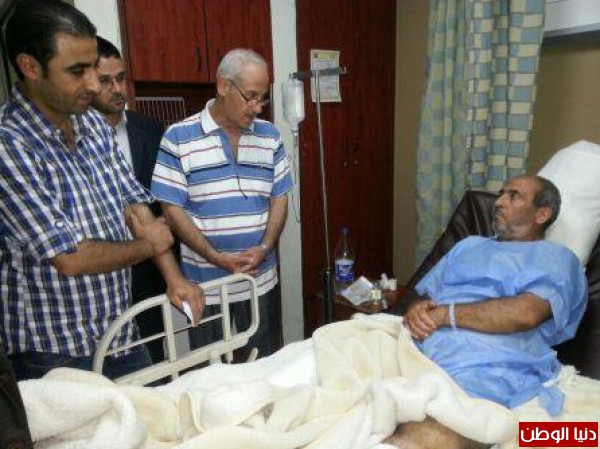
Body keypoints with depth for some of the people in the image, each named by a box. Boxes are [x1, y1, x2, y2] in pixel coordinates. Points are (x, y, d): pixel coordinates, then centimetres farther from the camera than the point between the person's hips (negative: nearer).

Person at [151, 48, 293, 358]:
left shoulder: (270, 136, 4)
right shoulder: (178, 138, -8)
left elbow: (279, 198, 5)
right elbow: (172, 210, -8)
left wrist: (264, 248, -11)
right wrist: (218, 258, -17)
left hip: (261, 281, 3)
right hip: (204, 286, -2)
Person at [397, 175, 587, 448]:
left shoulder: (556, 257, 12)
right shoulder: (469, 245, 30)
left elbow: (526, 313, -9)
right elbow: (425, 296, 24)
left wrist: (446, 314, -8)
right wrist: (417, 311, -1)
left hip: (483, 370, -5)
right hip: (417, 352, 6)